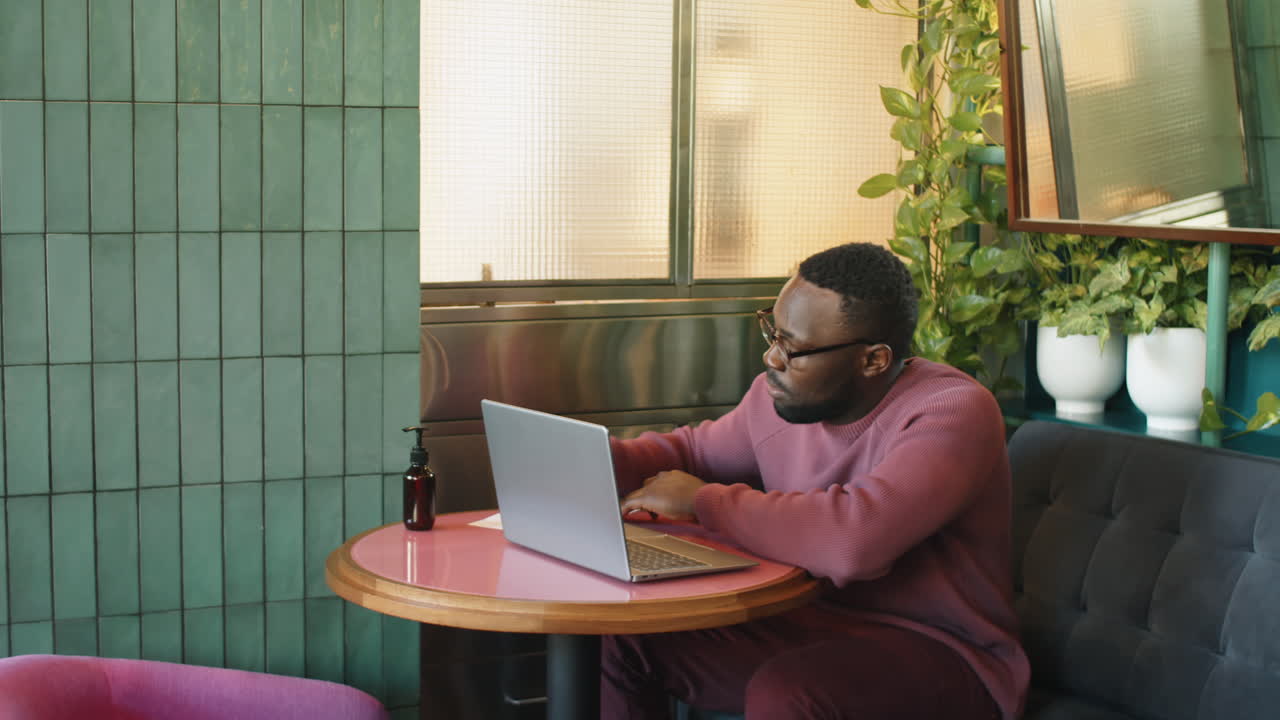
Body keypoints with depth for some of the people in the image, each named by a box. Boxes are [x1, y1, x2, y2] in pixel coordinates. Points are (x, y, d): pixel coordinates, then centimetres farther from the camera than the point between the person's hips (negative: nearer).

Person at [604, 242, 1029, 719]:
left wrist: (702, 501, -24)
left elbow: (854, 538, -39)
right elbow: (693, 450, 21)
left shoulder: (953, 413, -23)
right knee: (630, 638, -2)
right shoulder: (777, 396, 1)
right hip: (810, 625, 7)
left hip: (936, 653, -7)